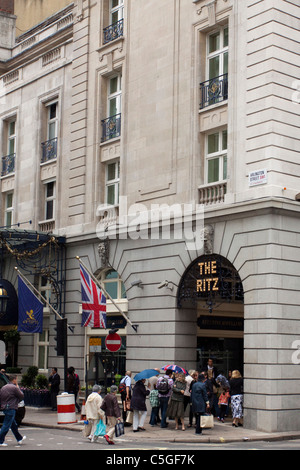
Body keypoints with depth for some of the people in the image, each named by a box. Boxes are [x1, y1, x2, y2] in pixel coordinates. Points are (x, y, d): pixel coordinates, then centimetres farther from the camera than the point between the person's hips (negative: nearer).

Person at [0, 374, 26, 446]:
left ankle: (19, 438, 32)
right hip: (11, 408, -9)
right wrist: (18, 388, 6)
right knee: (6, 425, -4)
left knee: (14, 424, 19)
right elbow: (21, 396, -5)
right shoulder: (14, 388, -13)